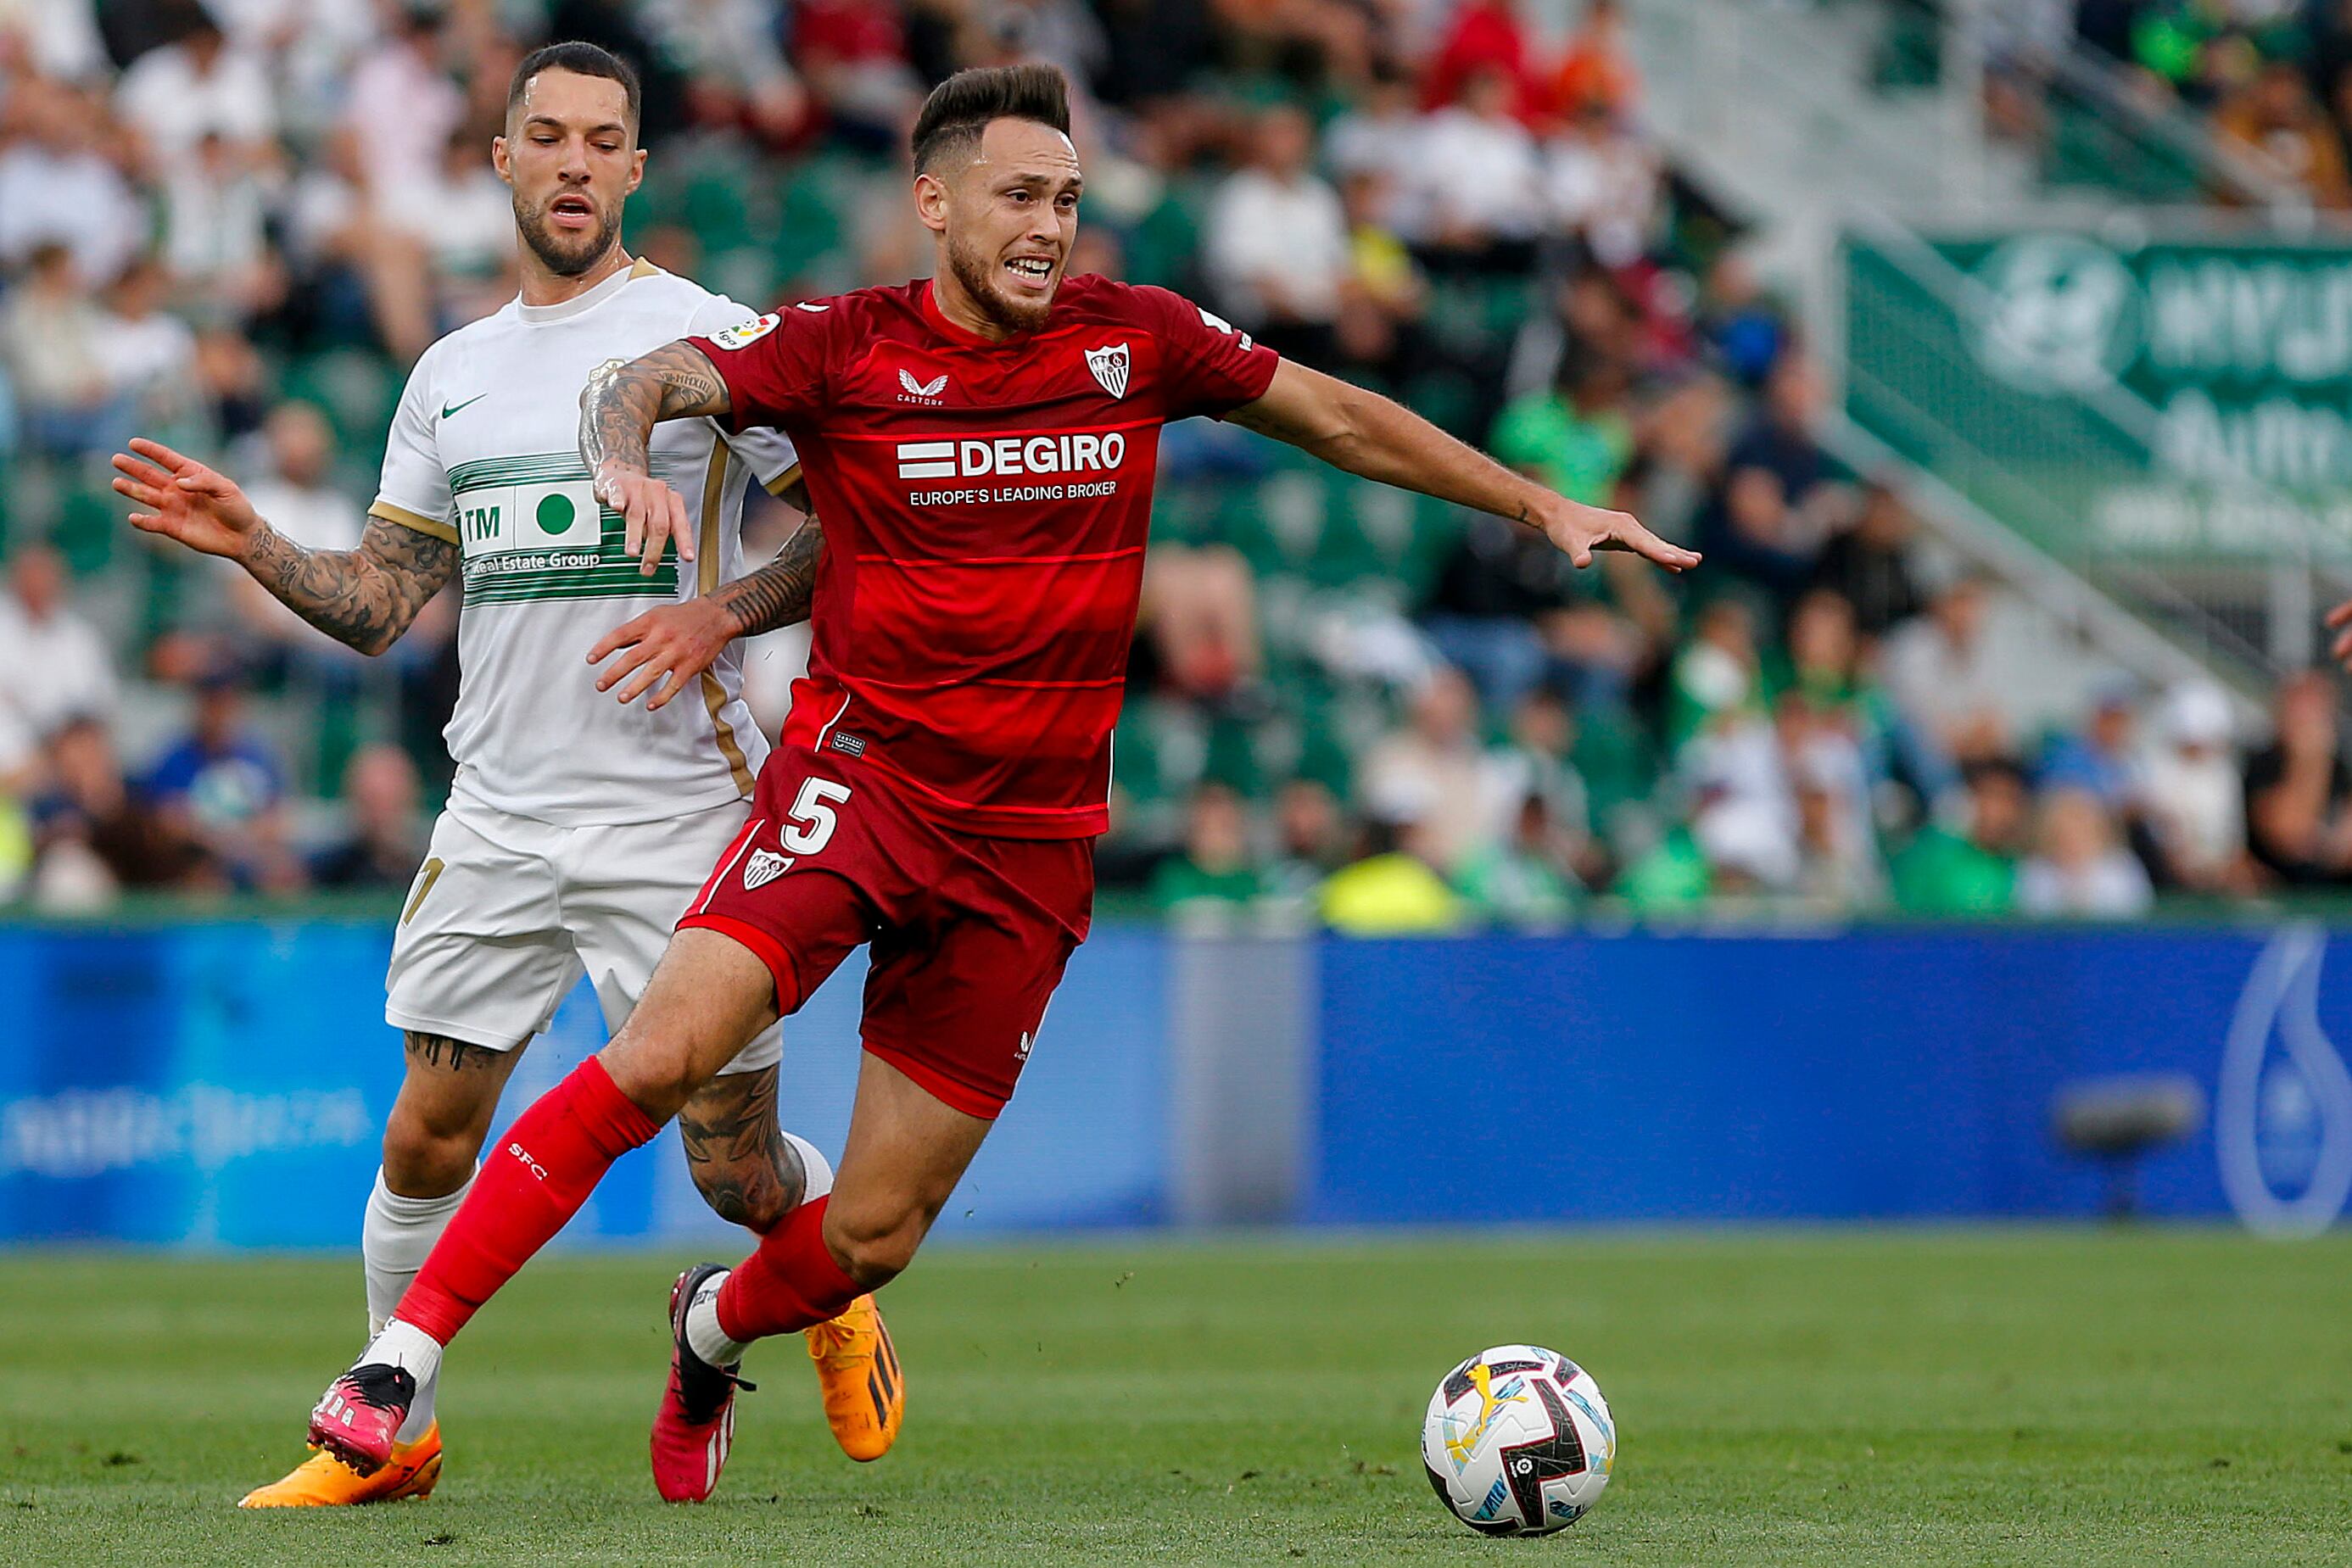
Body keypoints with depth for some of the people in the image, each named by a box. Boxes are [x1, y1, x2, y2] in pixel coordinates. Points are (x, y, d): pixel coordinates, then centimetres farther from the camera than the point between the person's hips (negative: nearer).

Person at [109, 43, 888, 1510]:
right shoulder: (451, 374, 13)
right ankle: (389, 1431, 15)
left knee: (737, 1168, 0)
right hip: (496, 820, 4)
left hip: (674, 814, -4)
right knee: (425, 1142, 0)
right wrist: (253, 544, 0)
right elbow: (379, 605, 15)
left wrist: (717, 613, -18)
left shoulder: (705, 334, -4)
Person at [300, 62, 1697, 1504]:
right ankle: (404, 1357, -19)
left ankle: (717, 1328, 37)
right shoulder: (846, 349, -4)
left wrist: (1542, 506, 14)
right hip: (859, 778, -3)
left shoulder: (1135, 340, 3)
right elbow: (643, 384, -13)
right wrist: (629, 458, -36)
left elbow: (1340, 420, 14)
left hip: (1032, 842, 3)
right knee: (660, 1056, -26)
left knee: (876, 1235, 2)